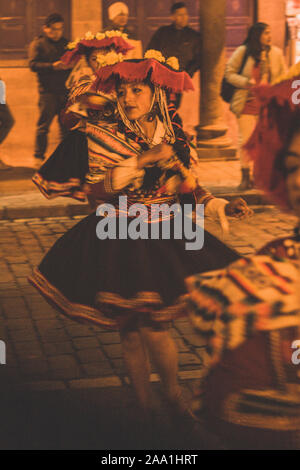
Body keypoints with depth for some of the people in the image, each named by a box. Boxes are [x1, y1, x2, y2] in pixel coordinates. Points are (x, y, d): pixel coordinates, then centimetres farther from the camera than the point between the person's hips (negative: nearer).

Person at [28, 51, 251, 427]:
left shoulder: (174, 135, 4)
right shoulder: (105, 137, -5)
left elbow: (188, 187, 13)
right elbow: (96, 192, -16)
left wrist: (222, 205, -2)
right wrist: (141, 161, -20)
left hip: (164, 238, 2)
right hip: (119, 242, -1)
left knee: (152, 329, -5)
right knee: (131, 330, 2)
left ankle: (173, 393, 23)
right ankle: (143, 403, 23)